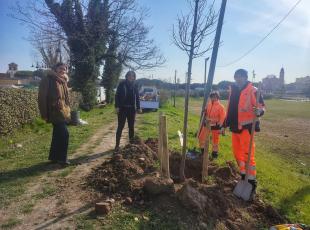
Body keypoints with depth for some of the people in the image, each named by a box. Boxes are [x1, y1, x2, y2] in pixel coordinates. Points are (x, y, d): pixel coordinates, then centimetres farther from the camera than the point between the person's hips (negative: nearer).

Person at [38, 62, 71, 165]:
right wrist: (45, 113, -16)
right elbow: (42, 97, -14)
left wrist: (67, 110, 18)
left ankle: (54, 157, 25)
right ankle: (62, 158, 3)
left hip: (63, 112, 9)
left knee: (58, 135, 13)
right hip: (55, 111, -9)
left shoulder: (63, 81, 14)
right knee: (64, 134, -10)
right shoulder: (48, 79, -10)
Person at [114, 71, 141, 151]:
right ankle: (117, 145, 2)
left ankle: (131, 142, 20)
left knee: (131, 127, 9)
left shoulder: (134, 86, 7)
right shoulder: (121, 84, -2)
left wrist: (138, 108, 6)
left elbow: (137, 97, 11)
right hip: (122, 108, -3)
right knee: (120, 127, -3)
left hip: (132, 109, 4)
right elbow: (117, 95, -5)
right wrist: (117, 106, -13)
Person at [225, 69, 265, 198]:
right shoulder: (233, 90, 12)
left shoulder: (252, 91, -9)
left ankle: (252, 183, 4)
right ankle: (243, 176, 32)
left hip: (246, 127, -7)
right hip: (235, 127, 7)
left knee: (248, 154, -8)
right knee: (237, 153, 14)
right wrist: (226, 124, 19)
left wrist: (259, 111, -34)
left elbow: (262, 106, -11)